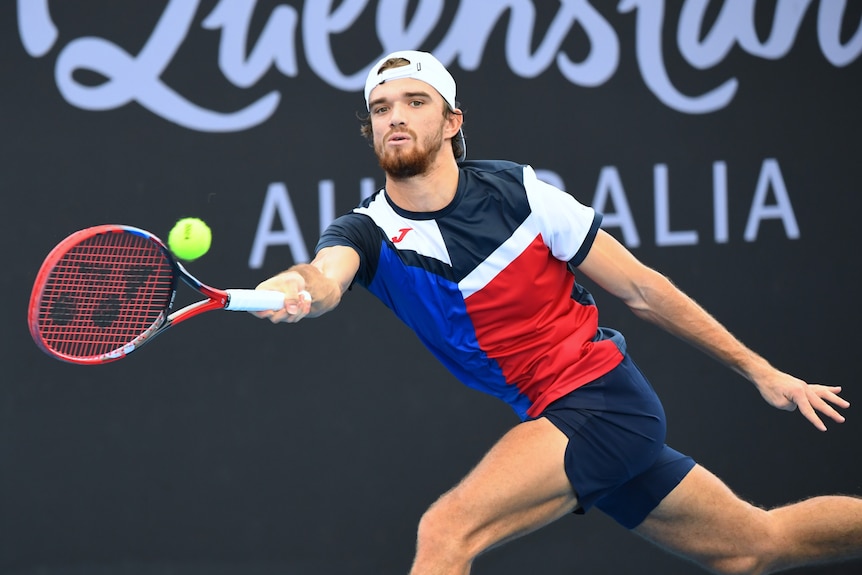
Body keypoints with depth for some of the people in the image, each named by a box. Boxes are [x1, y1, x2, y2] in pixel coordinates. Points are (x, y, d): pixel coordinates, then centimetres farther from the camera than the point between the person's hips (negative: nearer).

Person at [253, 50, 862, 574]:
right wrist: (299, 287, -56)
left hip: (605, 396, -5)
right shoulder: (368, 231, -5)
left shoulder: (518, 192, -10)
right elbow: (327, 278, -30)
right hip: (549, 419, 5)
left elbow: (641, 289, -2)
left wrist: (759, 370, 2)